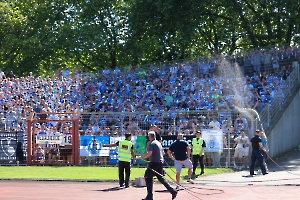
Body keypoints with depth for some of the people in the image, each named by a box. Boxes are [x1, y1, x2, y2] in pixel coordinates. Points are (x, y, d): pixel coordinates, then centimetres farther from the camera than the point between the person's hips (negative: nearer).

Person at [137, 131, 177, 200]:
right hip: (160, 162, 9)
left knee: (148, 177, -1)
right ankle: (172, 191, 9)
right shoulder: (158, 143, 15)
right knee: (160, 178, 16)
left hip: (154, 163, -9)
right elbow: (162, 152, 24)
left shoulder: (151, 143, -12)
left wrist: (140, 157, -16)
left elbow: (149, 154, -24)